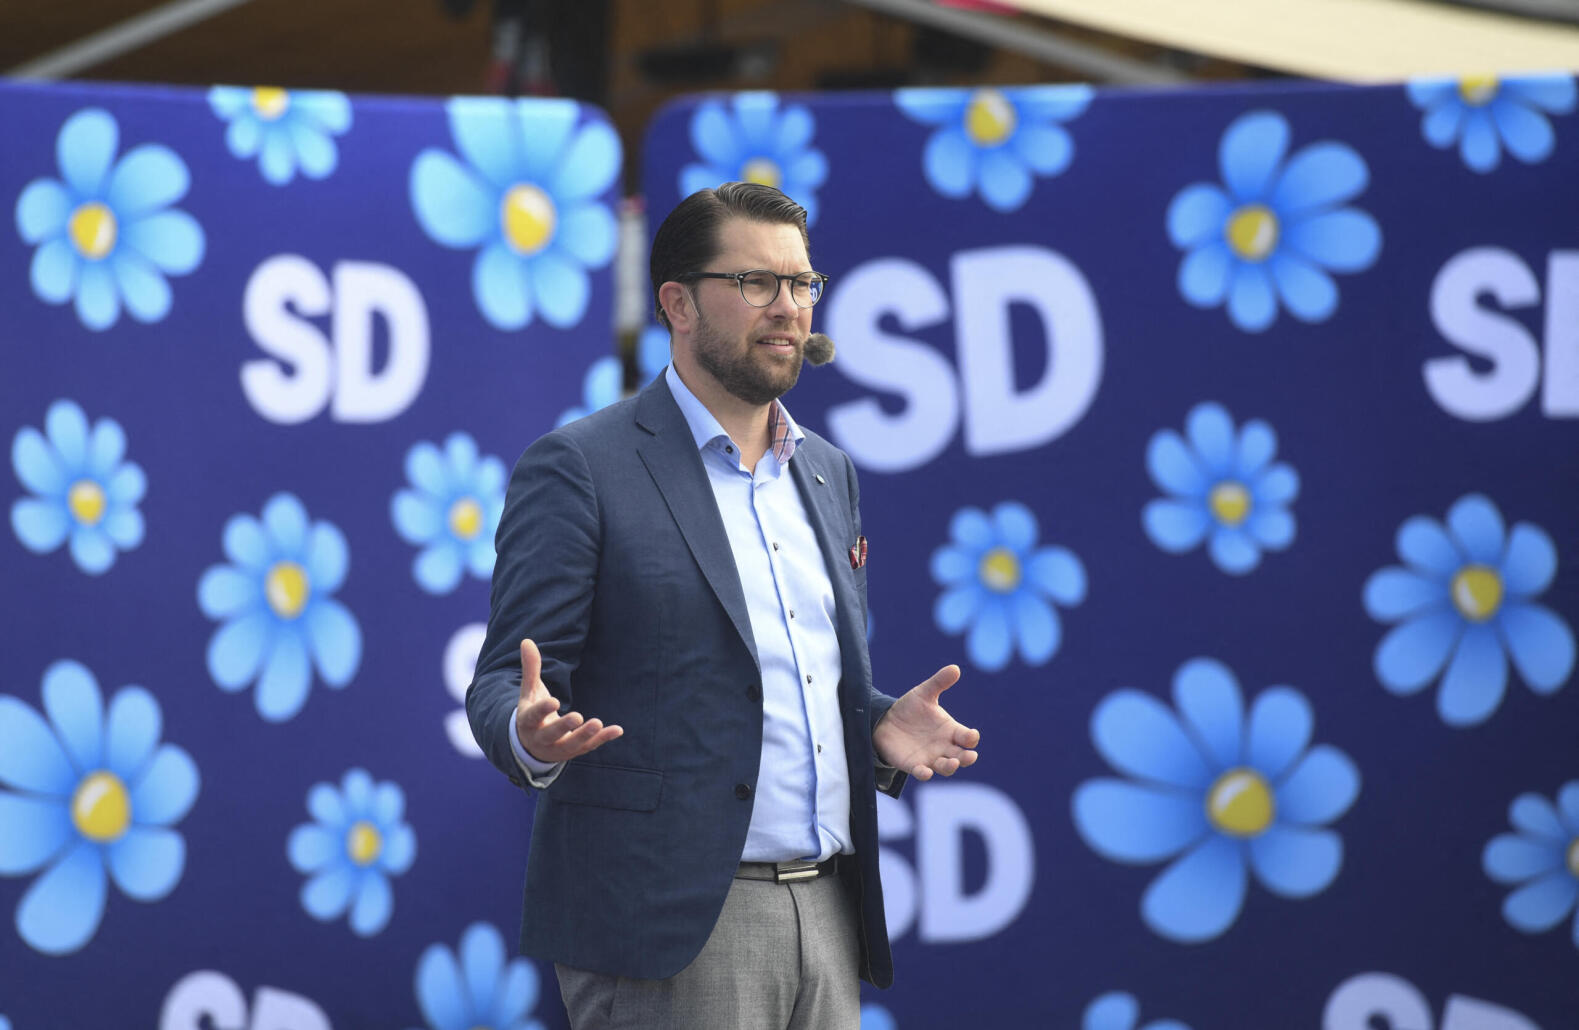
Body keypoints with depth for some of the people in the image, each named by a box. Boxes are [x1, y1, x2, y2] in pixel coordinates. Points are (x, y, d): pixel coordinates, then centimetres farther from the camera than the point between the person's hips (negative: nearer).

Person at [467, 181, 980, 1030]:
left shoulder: (825, 472, 18)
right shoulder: (578, 469, -4)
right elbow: (502, 682, -7)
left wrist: (880, 725, 4)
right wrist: (532, 734, -30)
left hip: (827, 916, 7)